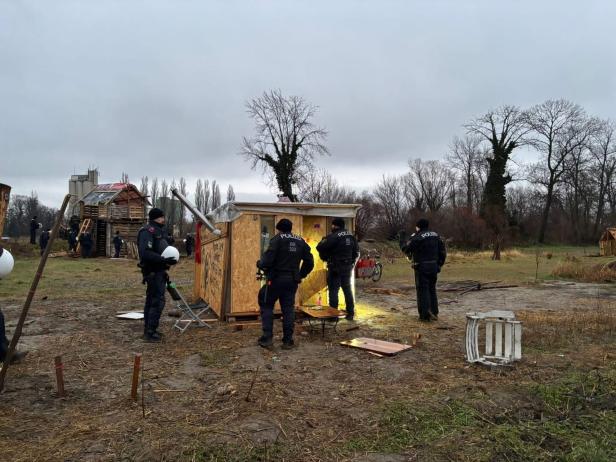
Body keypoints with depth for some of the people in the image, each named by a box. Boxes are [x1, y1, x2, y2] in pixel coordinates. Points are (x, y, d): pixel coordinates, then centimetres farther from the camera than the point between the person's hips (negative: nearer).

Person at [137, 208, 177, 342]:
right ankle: (150, 332, -4)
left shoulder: (159, 231, 16)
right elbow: (145, 253, -26)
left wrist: (170, 258, 7)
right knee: (158, 301, -10)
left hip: (158, 271, 11)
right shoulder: (148, 231, -16)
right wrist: (163, 260, -27)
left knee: (151, 300, 16)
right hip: (153, 272, -11)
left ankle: (148, 329, 26)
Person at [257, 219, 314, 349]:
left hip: (276, 279, -5)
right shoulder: (300, 241, 10)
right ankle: (288, 340, 12)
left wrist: (259, 264, 4)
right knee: (288, 309, 10)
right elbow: (309, 262, 11)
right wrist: (300, 275, 20)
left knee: (266, 305, 10)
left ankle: (267, 337, 6)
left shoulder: (277, 239, -8)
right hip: (292, 281, 5)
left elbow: (268, 258, -16)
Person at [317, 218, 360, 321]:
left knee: (333, 291, 0)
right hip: (348, 268, 7)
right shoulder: (351, 236, 7)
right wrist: (352, 264, 23)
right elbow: (356, 252, 15)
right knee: (347, 290, 14)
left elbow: (320, 247, -20)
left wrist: (325, 258, 0)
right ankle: (350, 313, 19)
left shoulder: (333, 237, -16)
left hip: (335, 268, -7)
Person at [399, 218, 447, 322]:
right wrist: (439, 264, 18)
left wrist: (402, 238, 7)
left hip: (422, 267, -6)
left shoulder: (417, 238, -12)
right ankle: (434, 313, 20)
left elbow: (405, 249, -8)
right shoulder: (436, 236, 10)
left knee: (422, 290, 0)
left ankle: (425, 314, -1)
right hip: (434, 267, 6)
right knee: (432, 289, 16)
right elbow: (443, 252, 12)